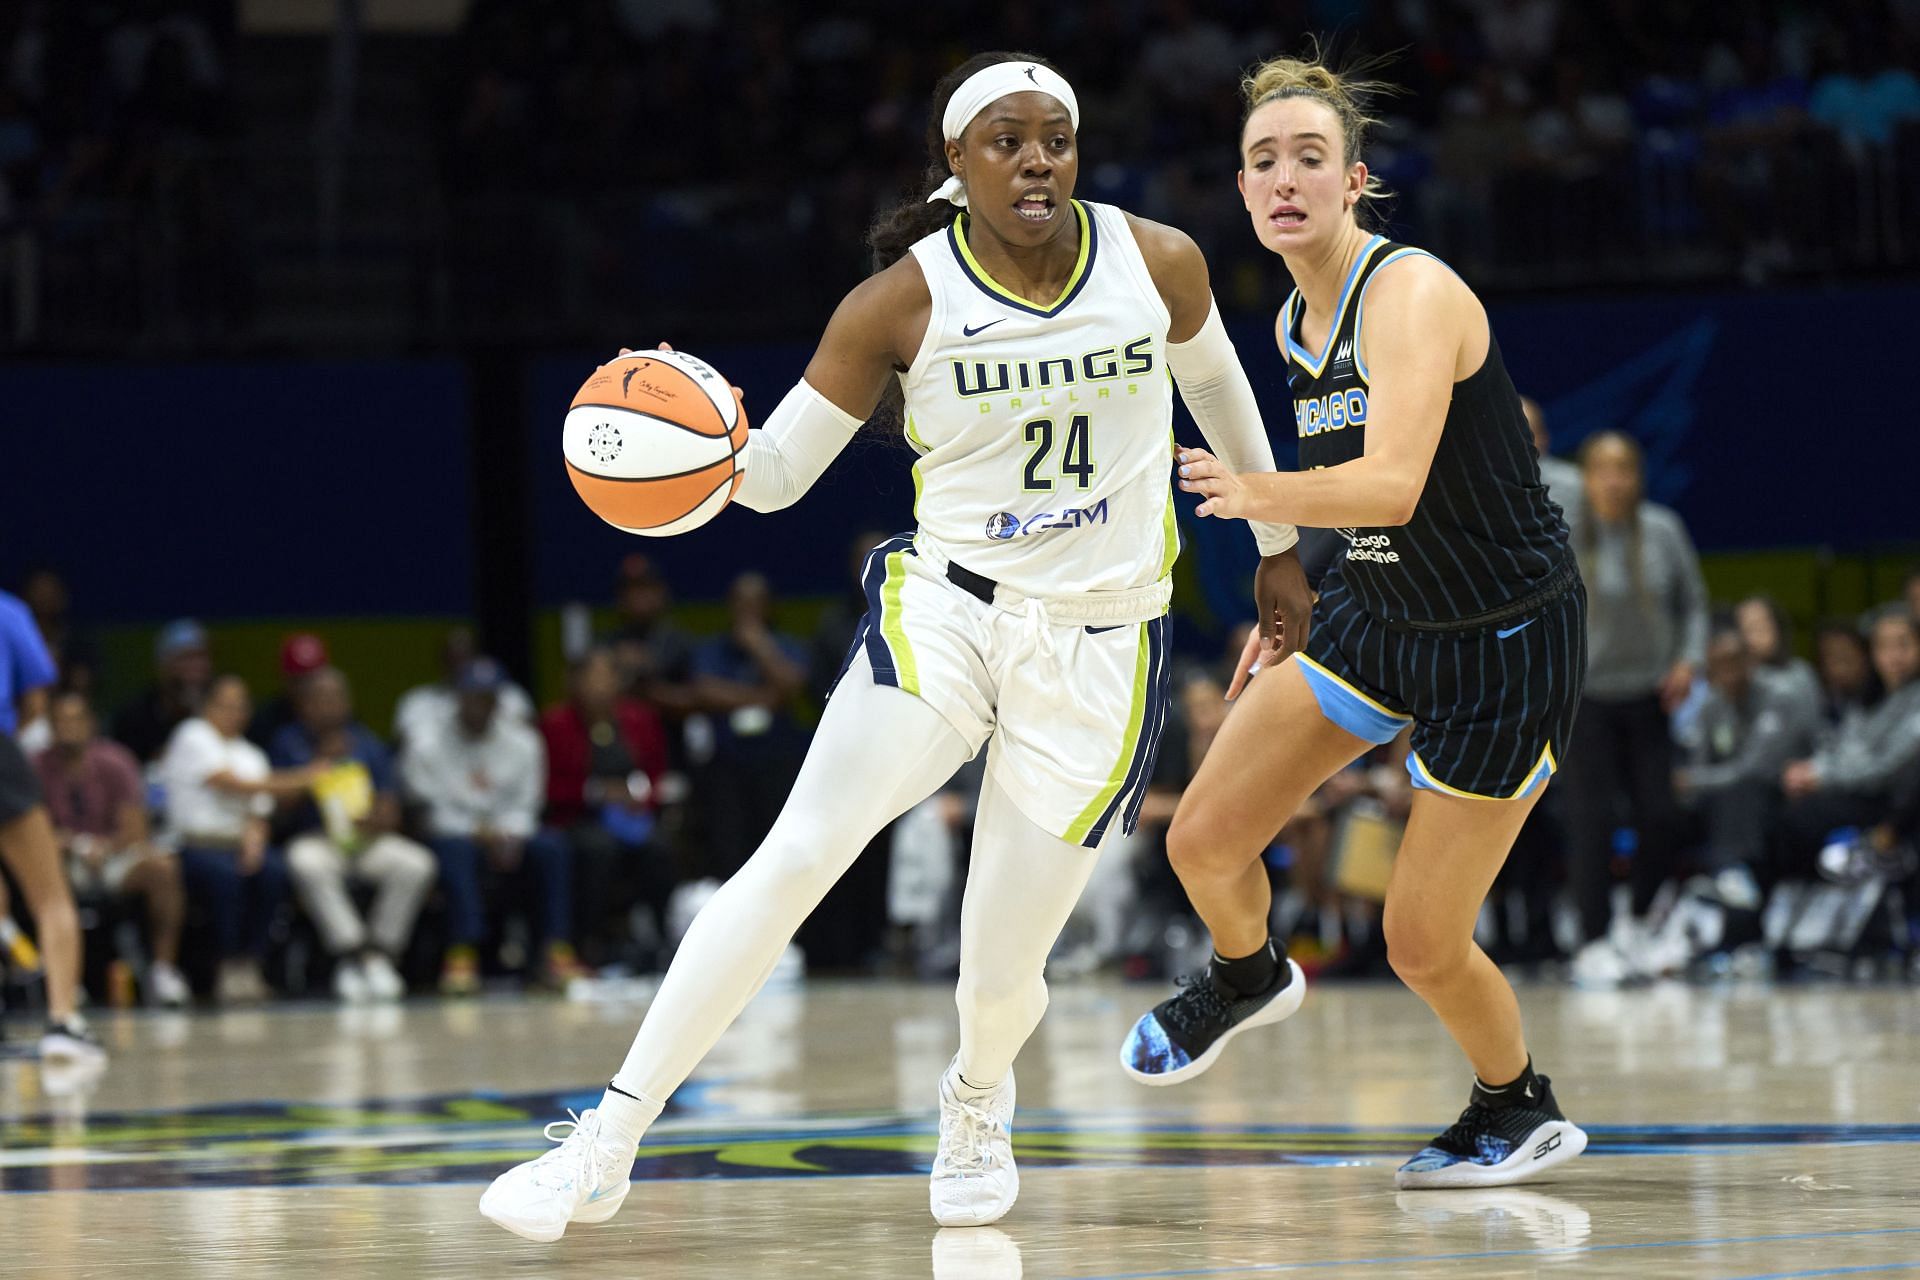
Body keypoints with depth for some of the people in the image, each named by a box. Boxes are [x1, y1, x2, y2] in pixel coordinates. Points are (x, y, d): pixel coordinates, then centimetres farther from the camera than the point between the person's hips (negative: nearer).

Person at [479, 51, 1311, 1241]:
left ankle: (978, 1098, 38)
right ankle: (609, 1142, -19)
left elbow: (1220, 391, 17)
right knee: (798, 855, -21)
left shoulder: (1158, 263, -4)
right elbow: (778, 467, -4)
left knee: (1002, 973, 0)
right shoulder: (903, 302, -8)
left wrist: (1276, 542, 27)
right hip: (945, 607, -1)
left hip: (1101, 648, 1)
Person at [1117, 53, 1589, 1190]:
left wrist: (1259, 494, -51)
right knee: (1205, 840, 0)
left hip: (1505, 646, -7)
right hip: (1379, 615, 7)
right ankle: (1249, 977, 34)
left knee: (1423, 944, -2)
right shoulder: (1299, 323, 3)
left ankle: (1521, 1110, 27)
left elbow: (1395, 485, -37)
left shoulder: (1412, 294, -23)